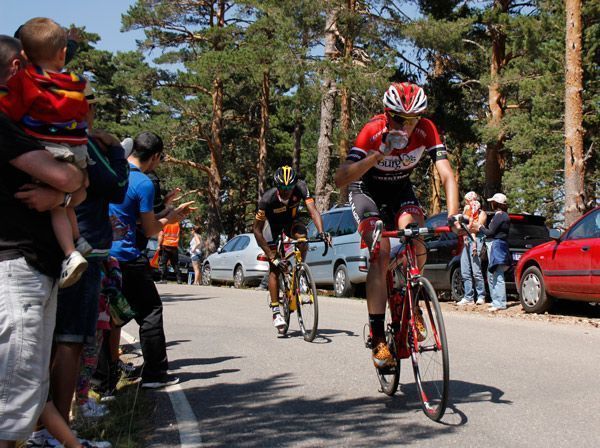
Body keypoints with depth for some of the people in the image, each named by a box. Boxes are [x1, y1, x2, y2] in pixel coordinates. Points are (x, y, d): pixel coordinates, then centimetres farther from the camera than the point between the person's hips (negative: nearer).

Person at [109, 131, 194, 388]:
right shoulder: (143, 184, -12)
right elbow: (150, 230, -6)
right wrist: (172, 216, 11)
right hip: (126, 257, -7)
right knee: (150, 310, 4)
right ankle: (155, 374, 4)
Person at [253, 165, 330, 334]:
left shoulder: (300, 188, -30)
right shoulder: (267, 199, -34)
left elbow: (313, 210, -36)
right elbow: (257, 230, -28)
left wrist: (321, 233, -55)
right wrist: (271, 256, -33)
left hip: (291, 221, 2)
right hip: (274, 226, -2)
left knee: (302, 237, -34)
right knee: (274, 268, -11)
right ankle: (275, 311, -6)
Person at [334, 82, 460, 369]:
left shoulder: (426, 131, -22)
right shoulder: (373, 132, -30)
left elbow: (447, 175, -27)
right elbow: (340, 179, -37)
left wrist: (453, 216, -42)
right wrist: (379, 155, -48)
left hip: (401, 190, 3)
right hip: (367, 191, -3)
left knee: (417, 248, -25)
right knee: (381, 255, -22)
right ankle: (378, 341, -20)